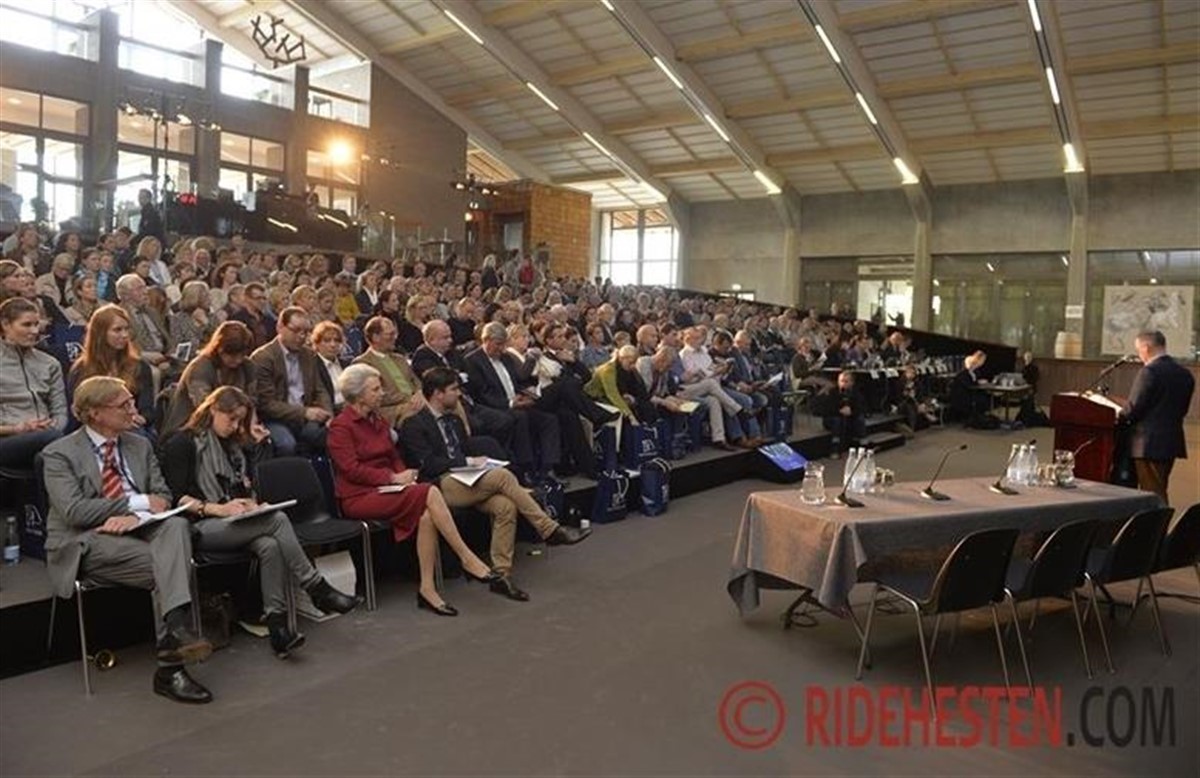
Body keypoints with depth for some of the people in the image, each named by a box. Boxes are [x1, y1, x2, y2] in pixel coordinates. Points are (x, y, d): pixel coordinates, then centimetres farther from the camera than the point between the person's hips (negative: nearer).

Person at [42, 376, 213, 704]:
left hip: (135, 531, 4)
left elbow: (163, 496, 10)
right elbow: (73, 510, -12)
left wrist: (135, 516, -13)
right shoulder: (60, 453, 1)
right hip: (86, 543, -4)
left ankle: (175, 629, -45)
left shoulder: (140, 445, 16)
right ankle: (170, 667, -28)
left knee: (176, 524, -32)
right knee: (166, 566, -30)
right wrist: (137, 501, -14)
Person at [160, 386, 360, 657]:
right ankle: (317, 590, -21)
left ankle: (277, 624, -35)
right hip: (200, 528, -6)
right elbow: (176, 497, -8)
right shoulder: (181, 444, 2)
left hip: (234, 524, 6)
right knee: (277, 520, -28)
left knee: (271, 545, -29)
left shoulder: (233, 445, 24)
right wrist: (217, 508, -19)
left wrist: (251, 503, 2)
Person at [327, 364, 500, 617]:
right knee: (430, 493, -28)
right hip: (359, 497, -7)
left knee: (426, 515, -26)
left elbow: (394, 457, 20)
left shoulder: (379, 421, 19)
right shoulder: (340, 426, -4)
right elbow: (351, 469, -13)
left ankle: (428, 588, -23)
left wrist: (405, 475, -3)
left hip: (385, 491, 7)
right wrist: (392, 478, -17)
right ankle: (467, 558, -22)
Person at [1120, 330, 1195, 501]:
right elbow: (1182, 409, 13)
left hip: (1149, 443, -8)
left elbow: (1134, 408, -17)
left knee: (1153, 494, -1)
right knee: (1159, 491, 18)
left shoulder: (1149, 371, -17)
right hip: (1173, 441, 8)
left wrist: (1120, 415, 2)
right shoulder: (1185, 374, 8)